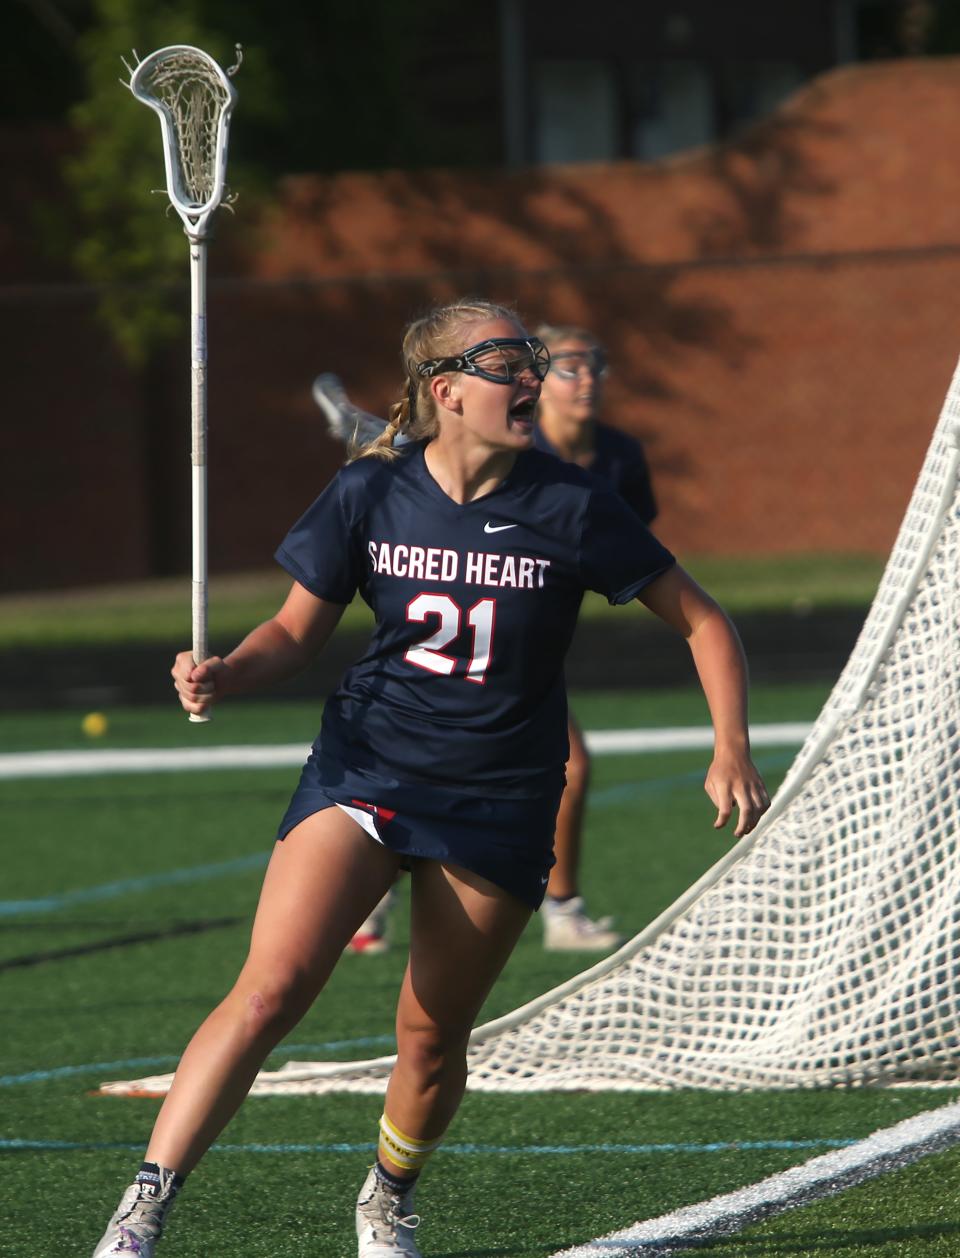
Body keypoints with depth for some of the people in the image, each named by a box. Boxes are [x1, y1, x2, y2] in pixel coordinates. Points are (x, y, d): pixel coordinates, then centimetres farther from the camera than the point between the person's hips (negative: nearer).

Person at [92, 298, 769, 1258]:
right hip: (364, 770, 0)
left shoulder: (569, 508, -8)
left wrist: (731, 750, -10)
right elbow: (296, 632, 8)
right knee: (270, 990, -17)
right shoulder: (369, 493, -3)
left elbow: (701, 621, 1)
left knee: (431, 1039, 3)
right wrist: (223, 675, -13)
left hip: (498, 804, 0)